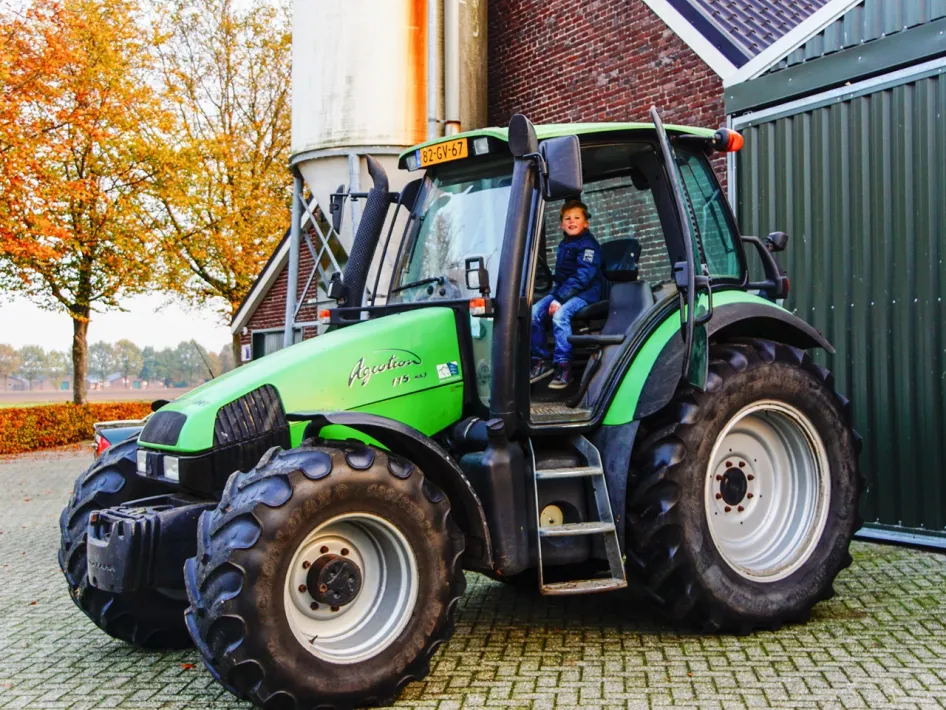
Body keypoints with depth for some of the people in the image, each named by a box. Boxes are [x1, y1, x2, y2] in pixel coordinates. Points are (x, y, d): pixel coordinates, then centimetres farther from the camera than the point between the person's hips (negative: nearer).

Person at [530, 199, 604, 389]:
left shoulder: (588, 244, -9)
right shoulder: (563, 245, 16)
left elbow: (582, 277, -19)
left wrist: (560, 300, -23)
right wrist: (556, 295, 0)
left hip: (585, 292, -8)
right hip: (562, 290, 8)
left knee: (560, 315, -32)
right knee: (534, 312, -11)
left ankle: (563, 366, -27)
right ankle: (541, 361, -4)